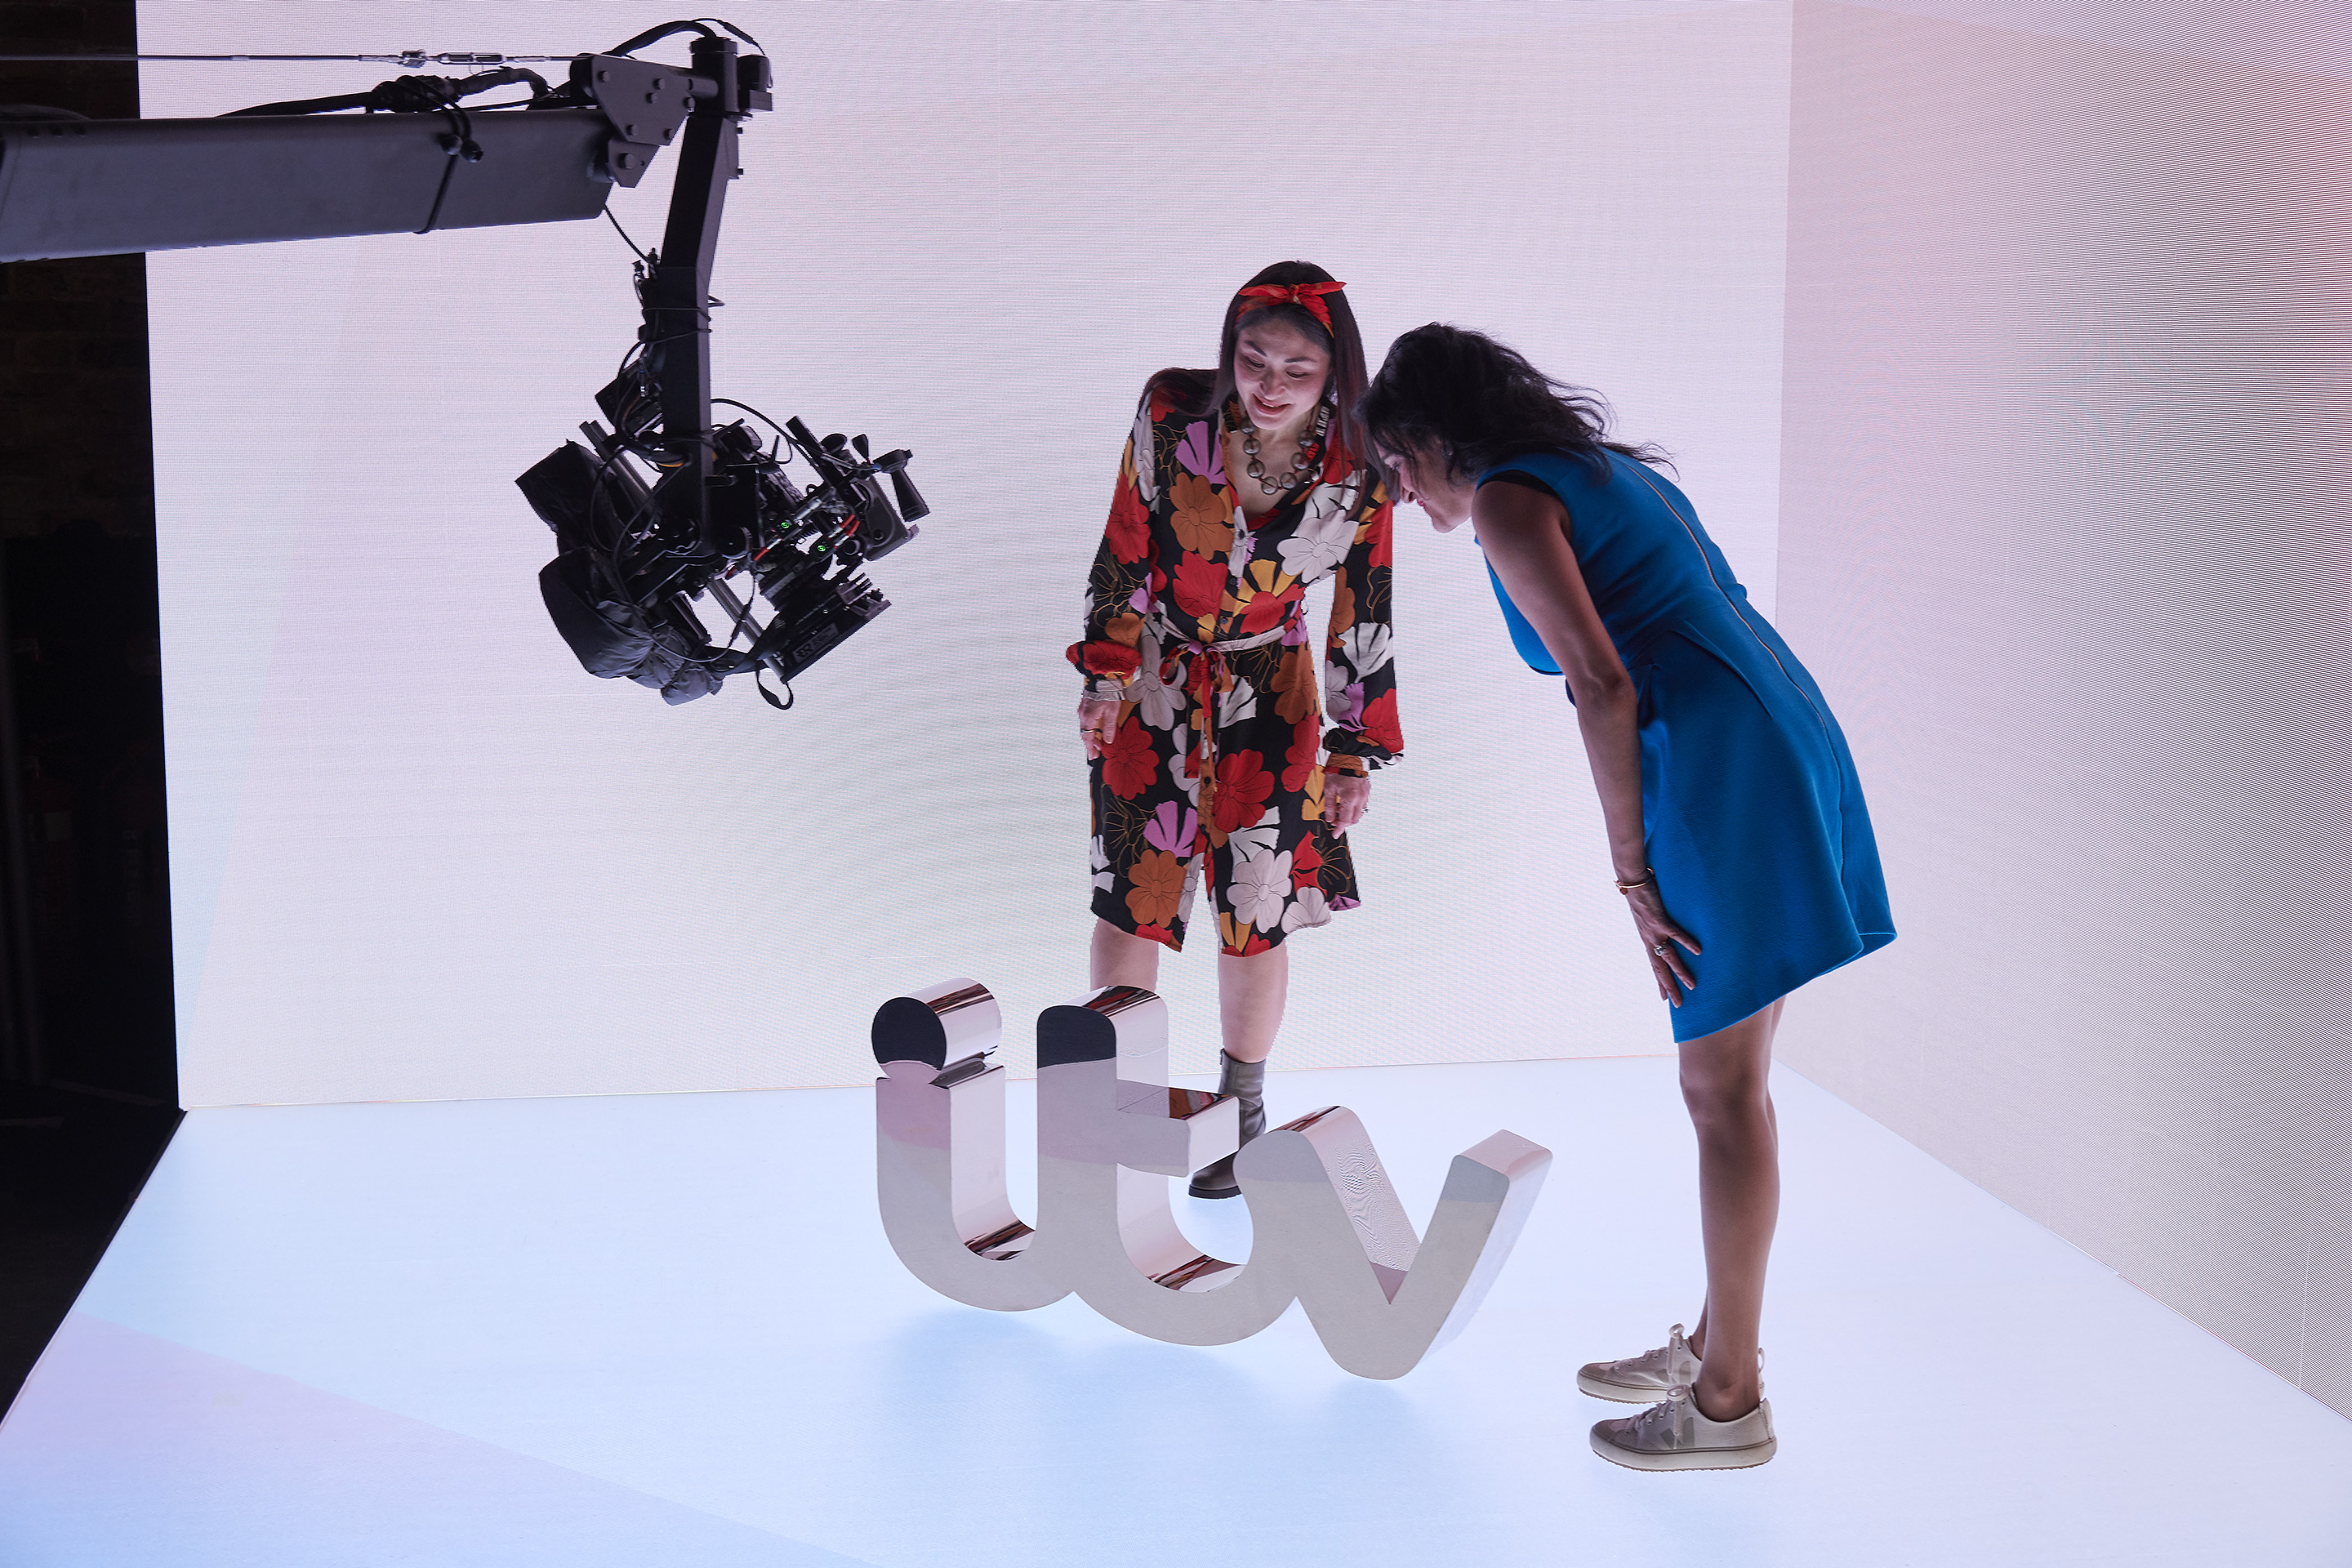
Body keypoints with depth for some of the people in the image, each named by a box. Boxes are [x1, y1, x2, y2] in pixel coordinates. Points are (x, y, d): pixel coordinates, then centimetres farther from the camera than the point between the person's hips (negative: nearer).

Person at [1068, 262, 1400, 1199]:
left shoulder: (1356, 470, -14)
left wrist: (1357, 751, -5)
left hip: (1268, 698, 0)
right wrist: (1106, 675, -6)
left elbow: (1363, 616, -5)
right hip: (1153, 683, 0)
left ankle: (1240, 1114, 23)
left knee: (1255, 917, 2)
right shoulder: (1171, 413, -16)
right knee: (1128, 902, -2)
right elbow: (1125, 549, -5)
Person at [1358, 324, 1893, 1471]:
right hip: (1783, 736, 9)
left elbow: (1604, 688, -16)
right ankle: (1718, 1342, 29)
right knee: (1731, 1076, 17)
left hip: (1721, 770, -9)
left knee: (1721, 1089, -1)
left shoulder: (1505, 501, -5)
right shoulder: (1602, 470, 22)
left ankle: (1729, 1402, 9)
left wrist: (1633, 879, -12)